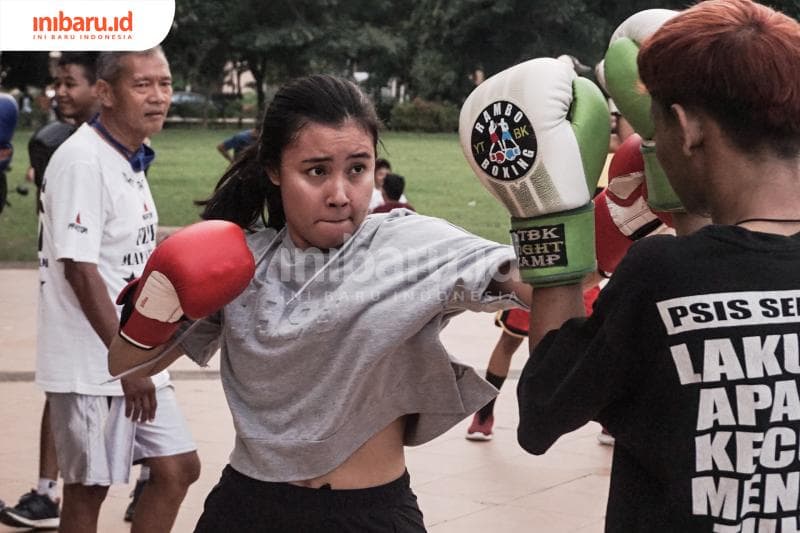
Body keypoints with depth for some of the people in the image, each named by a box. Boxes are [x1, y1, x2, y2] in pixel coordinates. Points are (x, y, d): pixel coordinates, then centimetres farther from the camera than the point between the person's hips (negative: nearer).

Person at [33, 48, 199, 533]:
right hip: (92, 365, -9)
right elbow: (80, 269, -21)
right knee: (87, 490, 3)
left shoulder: (129, 160, 10)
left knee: (178, 468, 12)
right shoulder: (82, 161, -18)